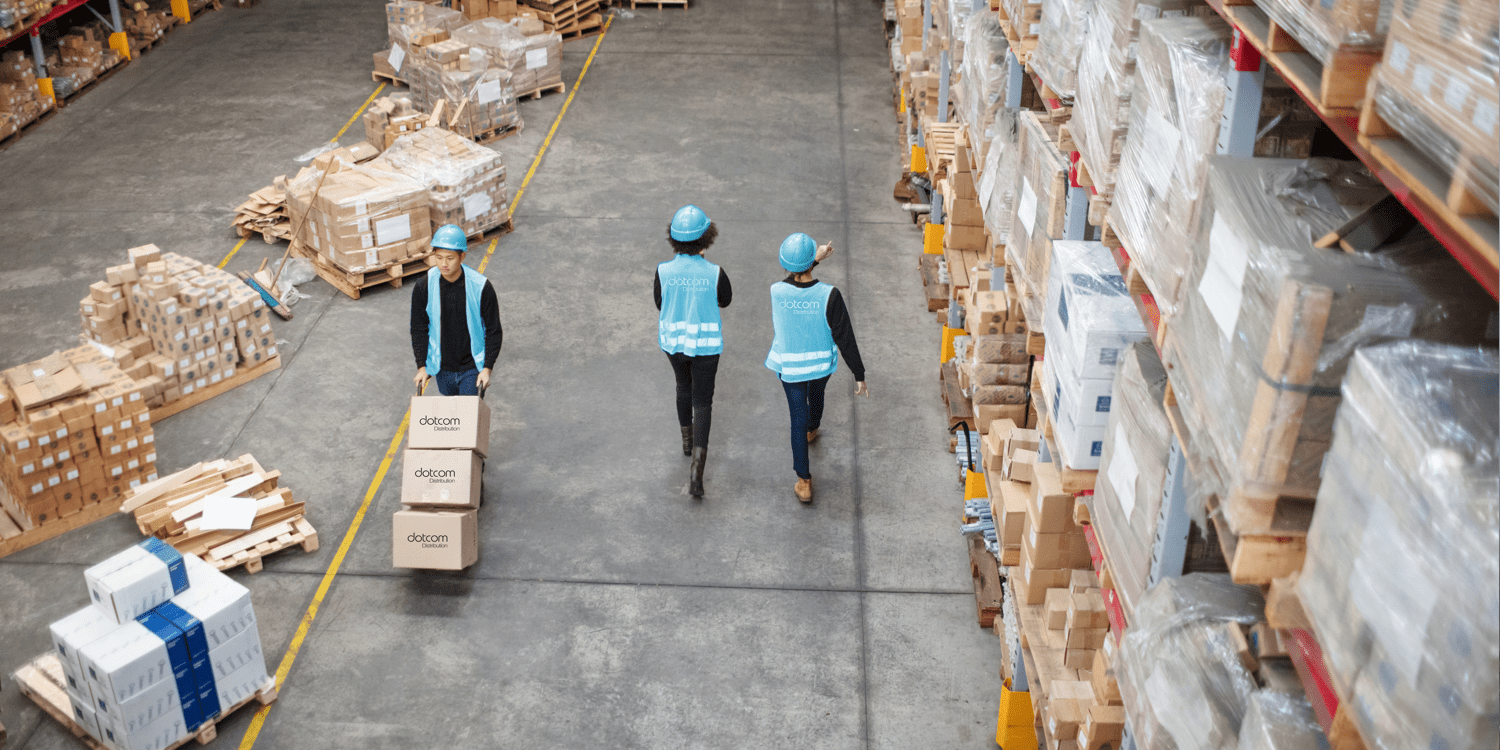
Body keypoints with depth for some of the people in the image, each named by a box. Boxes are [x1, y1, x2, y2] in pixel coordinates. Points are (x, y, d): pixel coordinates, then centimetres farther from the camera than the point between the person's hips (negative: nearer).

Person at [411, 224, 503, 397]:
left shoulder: (480, 287, -14)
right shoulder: (423, 288, -9)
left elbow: (494, 330, -7)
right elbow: (419, 330, 2)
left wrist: (487, 368, -12)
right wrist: (422, 366, -2)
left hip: (472, 369, -3)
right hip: (443, 369, 3)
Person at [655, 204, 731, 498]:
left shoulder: (663, 271, -18)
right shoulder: (715, 273, -23)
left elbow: (660, 304, -2)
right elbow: (725, 300, -1)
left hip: (673, 341, 2)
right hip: (705, 343, -2)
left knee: (684, 386, 29)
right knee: (703, 401, 9)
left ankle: (687, 439, 50)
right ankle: (697, 468, -1)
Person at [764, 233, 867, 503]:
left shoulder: (776, 292, -23)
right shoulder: (829, 296, -28)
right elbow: (845, 339, -22)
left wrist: (814, 260, 11)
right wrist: (859, 375, -13)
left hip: (790, 366, -1)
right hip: (822, 363, 1)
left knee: (798, 417, 13)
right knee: (816, 393, 34)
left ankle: (804, 483, 15)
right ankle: (812, 430, 67)